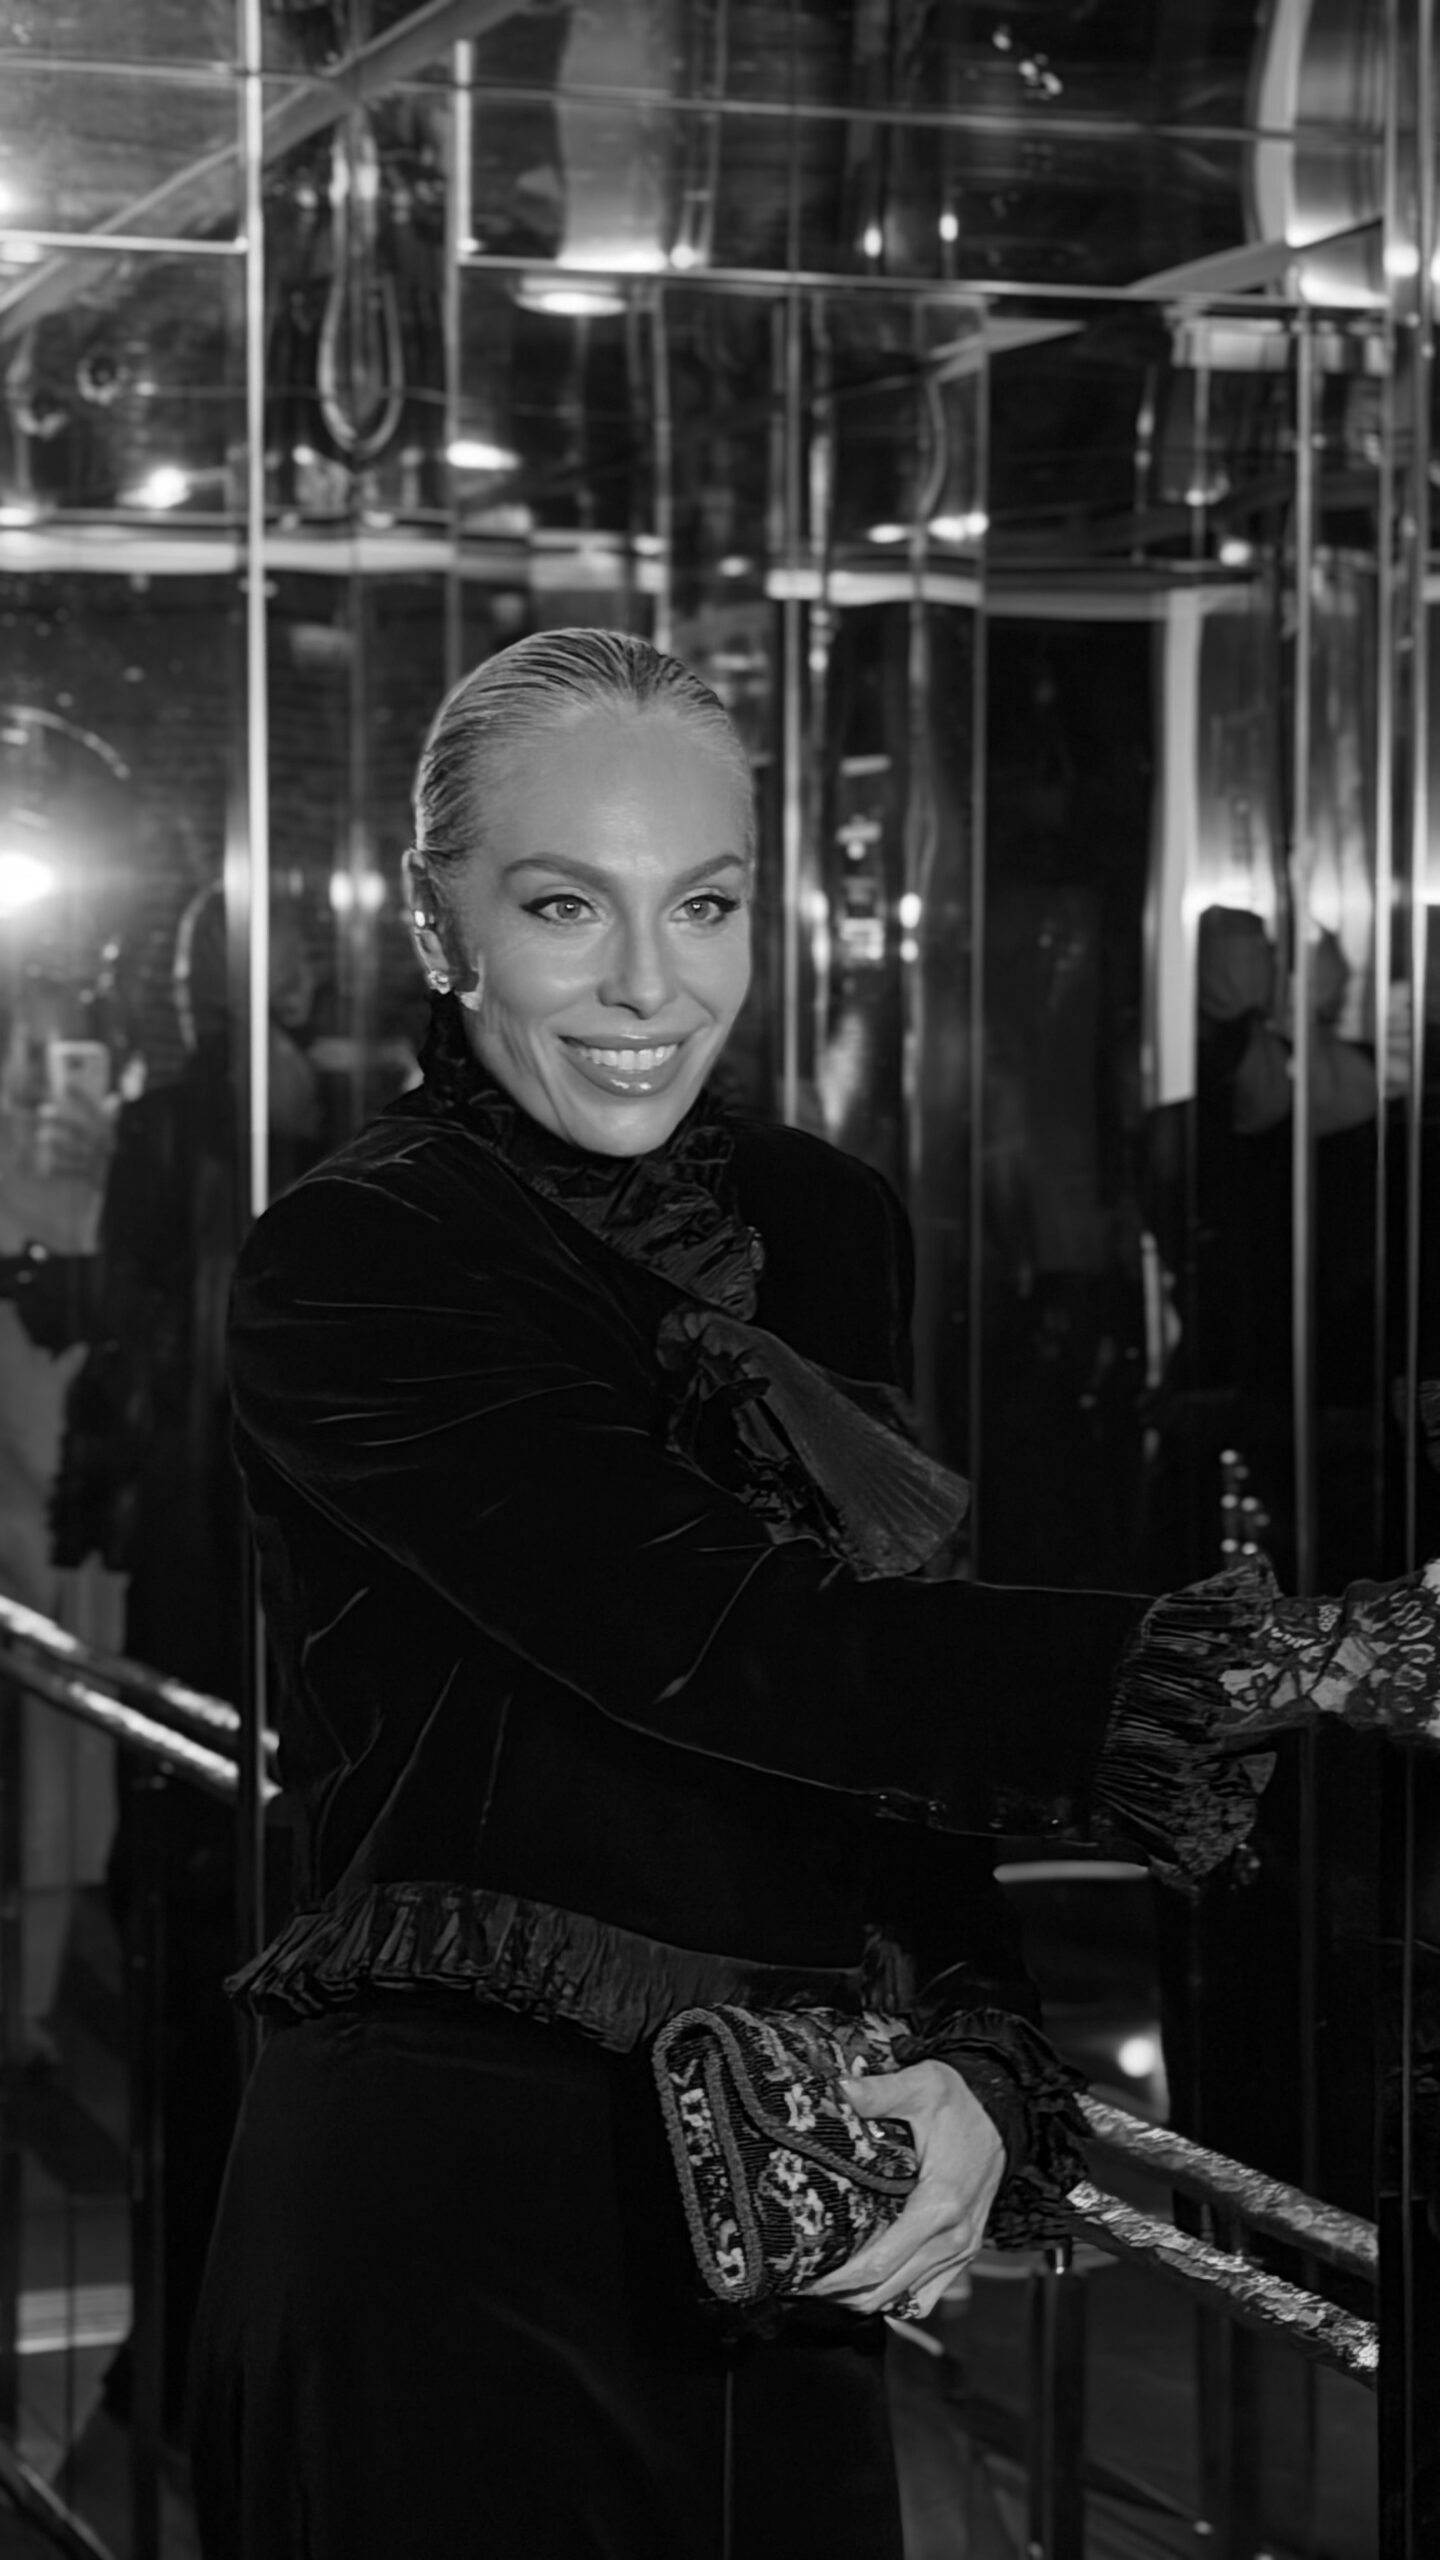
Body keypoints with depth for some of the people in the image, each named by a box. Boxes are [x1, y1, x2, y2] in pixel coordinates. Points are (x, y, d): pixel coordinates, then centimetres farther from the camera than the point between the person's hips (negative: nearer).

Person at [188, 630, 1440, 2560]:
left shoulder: (828, 1230, 9)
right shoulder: (348, 1272, -11)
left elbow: (906, 1709, 8)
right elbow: (718, 1645, -21)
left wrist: (987, 2077, -10)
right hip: (442, 2234, -6)